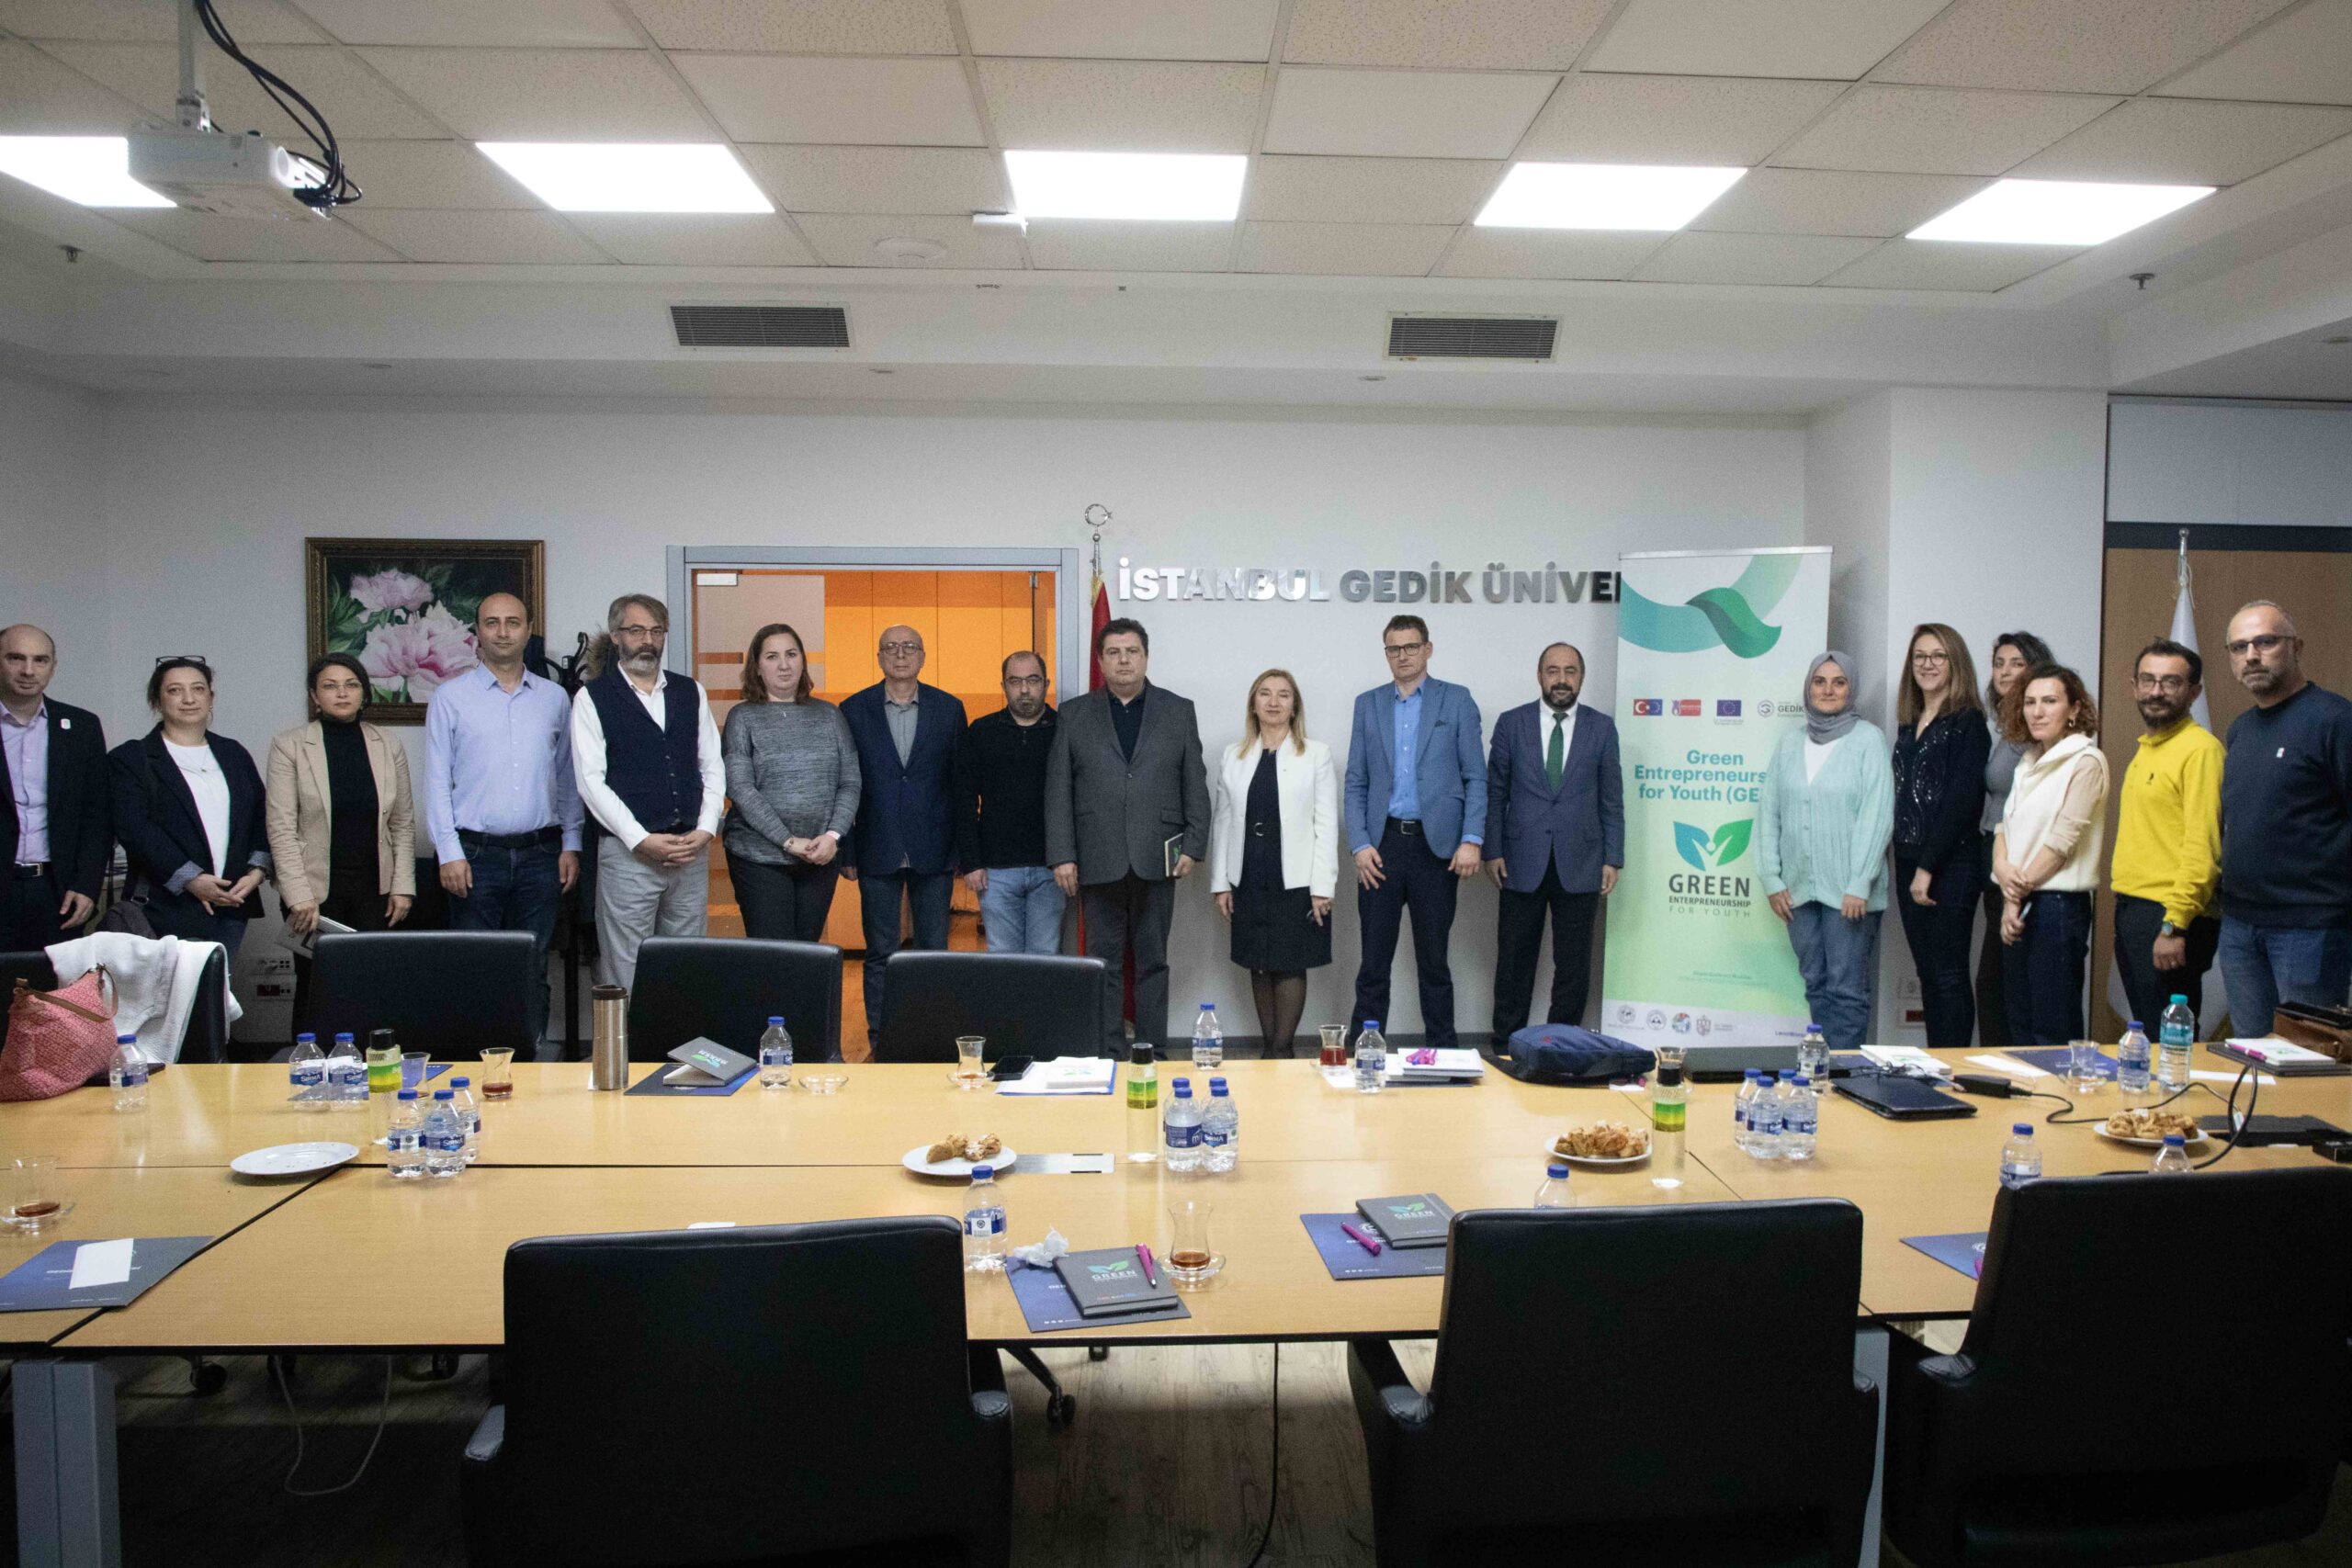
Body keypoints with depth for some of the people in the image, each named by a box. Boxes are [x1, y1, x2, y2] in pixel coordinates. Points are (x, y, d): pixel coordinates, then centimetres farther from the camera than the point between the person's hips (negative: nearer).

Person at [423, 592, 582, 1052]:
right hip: (476, 854, -2)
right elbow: (437, 780, 0)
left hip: (539, 854, 2)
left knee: (533, 969, 7)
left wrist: (571, 844, 6)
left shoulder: (555, 698, 11)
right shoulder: (451, 696, 4)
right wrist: (449, 853, -7)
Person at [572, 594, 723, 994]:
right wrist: (643, 840, -13)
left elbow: (712, 766, 12)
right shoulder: (592, 698, 2)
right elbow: (591, 780, -5)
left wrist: (705, 829, -3)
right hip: (628, 853, -3)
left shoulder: (691, 692, 13)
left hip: (691, 851, 4)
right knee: (625, 974, -1)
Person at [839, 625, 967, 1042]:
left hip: (934, 850, 0)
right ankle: (880, 1038, 16)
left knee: (934, 951, 6)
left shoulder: (949, 709, 4)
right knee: (880, 953, 7)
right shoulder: (854, 710, 3)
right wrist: (846, 850, -1)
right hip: (877, 851, 0)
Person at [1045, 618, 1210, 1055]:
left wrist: (1193, 846, -2)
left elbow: (1195, 785, 7)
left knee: (1153, 961, 7)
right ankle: (1106, 1053, 10)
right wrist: (1062, 855, -4)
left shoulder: (1178, 711, 8)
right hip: (1099, 862, 0)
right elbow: (1058, 790, 3)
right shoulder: (1074, 714, 7)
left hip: (1156, 858, 0)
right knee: (1104, 963, 4)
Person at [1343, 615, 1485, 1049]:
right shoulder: (1368, 704, 11)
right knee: (1374, 960, 2)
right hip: (1381, 845, 2)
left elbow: (1475, 777, 1)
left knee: (1433, 959, 6)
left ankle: (1442, 1052, 15)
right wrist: (1360, 845, -2)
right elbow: (1356, 783, 8)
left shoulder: (1456, 700, 5)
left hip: (1436, 845, -1)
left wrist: (1472, 840, -9)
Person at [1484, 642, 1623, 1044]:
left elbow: (1611, 798, 7)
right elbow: (1495, 792, 5)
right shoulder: (1511, 723, 4)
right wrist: (1493, 850, -1)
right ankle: (1507, 1046, 16)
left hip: (1579, 864, 1)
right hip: (1523, 862, 0)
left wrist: (1612, 858, 2)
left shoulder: (1601, 727, 5)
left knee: (1574, 965, 5)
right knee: (1514, 961, 5)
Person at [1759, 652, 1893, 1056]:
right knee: (1816, 985, 10)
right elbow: (1768, 813, 10)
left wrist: (1859, 885, -13)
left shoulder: (1868, 739, -2)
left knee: (1846, 988, -4)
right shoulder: (1790, 742, 11)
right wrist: (1772, 879, 3)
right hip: (1799, 889, 4)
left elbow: (1877, 815, -8)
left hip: (1848, 891, -4)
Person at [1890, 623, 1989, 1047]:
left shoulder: (1967, 722, -7)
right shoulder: (1909, 724, 16)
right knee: (1928, 975, 11)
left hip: (1950, 865, -7)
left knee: (1948, 975, -3)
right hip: (1909, 863, 7)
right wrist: (1909, 866, 8)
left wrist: (1928, 867, -15)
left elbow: (1962, 802, -13)